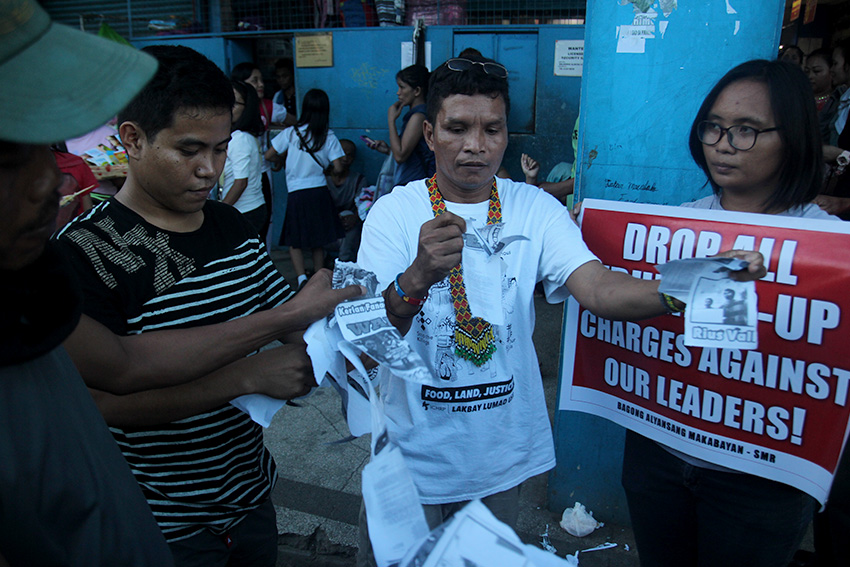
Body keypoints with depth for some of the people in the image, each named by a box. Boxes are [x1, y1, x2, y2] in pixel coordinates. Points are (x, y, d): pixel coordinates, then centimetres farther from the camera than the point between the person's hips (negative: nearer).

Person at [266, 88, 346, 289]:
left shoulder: (291, 133, -4)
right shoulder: (329, 136, -3)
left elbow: (269, 155, 1)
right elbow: (337, 167, -6)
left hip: (297, 194, -2)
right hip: (320, 192, 2)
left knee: (294, 242, 8)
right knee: (318, 242, 14)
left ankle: (302, 277, -11)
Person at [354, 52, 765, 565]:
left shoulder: (535, 209, -6)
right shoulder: (395, 211, -11)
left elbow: (597, 288, -20)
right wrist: (418, 276, -41)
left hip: (500, 459, 2)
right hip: (412, 456, -1)